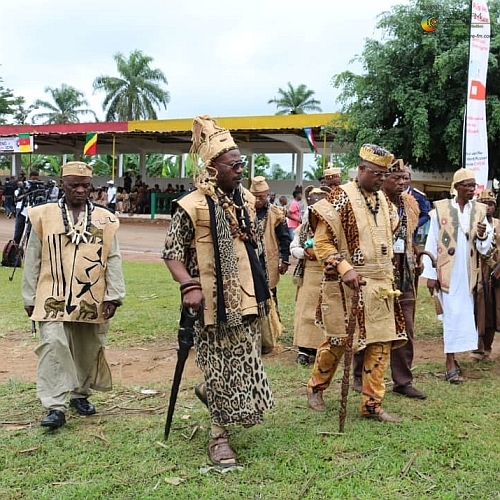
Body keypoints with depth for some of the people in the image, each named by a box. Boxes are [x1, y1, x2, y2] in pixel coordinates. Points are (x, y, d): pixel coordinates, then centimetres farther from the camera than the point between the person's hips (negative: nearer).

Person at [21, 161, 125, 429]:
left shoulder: (105, 219, 2)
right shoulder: (43, 216, 1)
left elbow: (113, 260, 2)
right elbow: (33, 260, 4)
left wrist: (114, 296, -5)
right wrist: (30, 298, 5)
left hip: (92, 300, 2)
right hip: (54, 299, -1)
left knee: (88, 351, 12)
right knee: (53, 346, -12)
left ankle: (80, 395, 33)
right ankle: (55, 407, -7)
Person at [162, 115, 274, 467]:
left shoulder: (246, 200, 7)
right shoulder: (192, 206, -14)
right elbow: (172, 253, -10)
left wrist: (262, 291, 17)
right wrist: (189, 286, -25)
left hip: (246, 300, 6)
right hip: (215, 303, -6)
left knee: (245, 367, 15)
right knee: (222, 368, 2)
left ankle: (209, 392, 43)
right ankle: (219, 437, 17)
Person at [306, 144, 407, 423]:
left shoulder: (384, 201, 11)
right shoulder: (339, 198, -9)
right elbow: (322, 242, -12)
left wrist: (388, 276, 15)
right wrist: (344, 269, -24)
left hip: (381, 284, 6)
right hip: (348, 283, -6)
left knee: (381, 343, 4)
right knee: (339, 341, 3)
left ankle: (373, 405, 13)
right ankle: (316, 388, 27)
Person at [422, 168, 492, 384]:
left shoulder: (479, 210, 7)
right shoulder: (441, 209, -3)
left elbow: (484, 248, 8)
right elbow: (431, 244, -2)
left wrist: (483, 236, -15)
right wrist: (431, 274, -5)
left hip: (468, 274, 4)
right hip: (448, 273, -4)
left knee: (464, 315, 8)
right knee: (453, 315, -6)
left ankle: (452, 357, 20)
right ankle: (451, 365, -3)